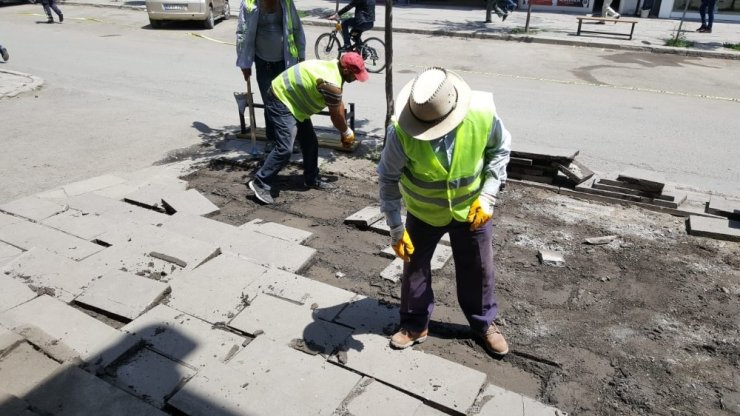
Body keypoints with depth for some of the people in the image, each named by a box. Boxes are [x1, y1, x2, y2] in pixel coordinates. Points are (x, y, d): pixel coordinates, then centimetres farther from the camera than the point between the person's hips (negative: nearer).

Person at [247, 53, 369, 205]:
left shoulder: (334, 68, 4)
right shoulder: (331, 83, -28)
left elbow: (339, 105, 12)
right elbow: (336, 115, -15)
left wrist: (344, 132, 14)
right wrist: (347, 132, 3)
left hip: (291, 98, 10)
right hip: (280, 100, -10)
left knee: (310, 142, 13)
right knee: (285, 148, -19)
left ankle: (311, 179, 27)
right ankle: (260, 183, -10)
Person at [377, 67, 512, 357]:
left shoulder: (483, 114, -29)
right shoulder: (402, 130, -32)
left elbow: (500, 149, -7)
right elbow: (388, 178, -17)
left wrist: (487, 195, -15)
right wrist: (396, 228, -15)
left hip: (471, 208, 1)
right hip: (423, 211, 0)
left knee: (478, 268, 15)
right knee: (414, 267, 11)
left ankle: (484, 323, 40)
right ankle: (415, 324, 36)